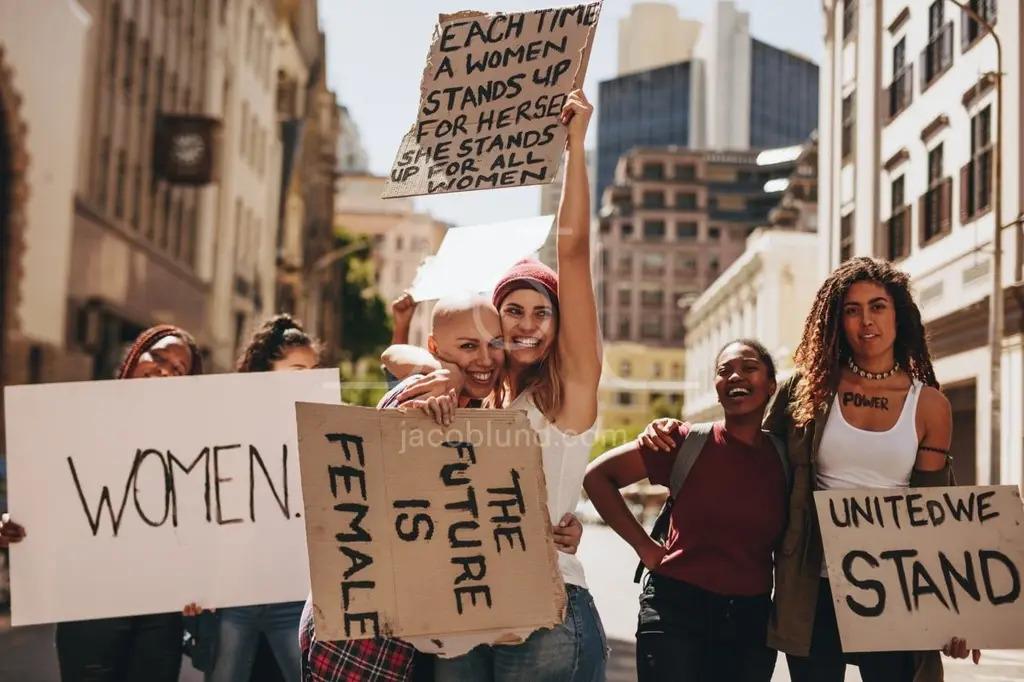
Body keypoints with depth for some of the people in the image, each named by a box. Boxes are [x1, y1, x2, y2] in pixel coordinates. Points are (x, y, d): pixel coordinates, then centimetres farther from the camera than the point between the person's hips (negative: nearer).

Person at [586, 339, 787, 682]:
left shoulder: (784, 457, 2)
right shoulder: (689, 442, -6)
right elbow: (597, 475, -5)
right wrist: (645, 546, -7)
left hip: (753, 619, 3)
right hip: (677, 611, -3)